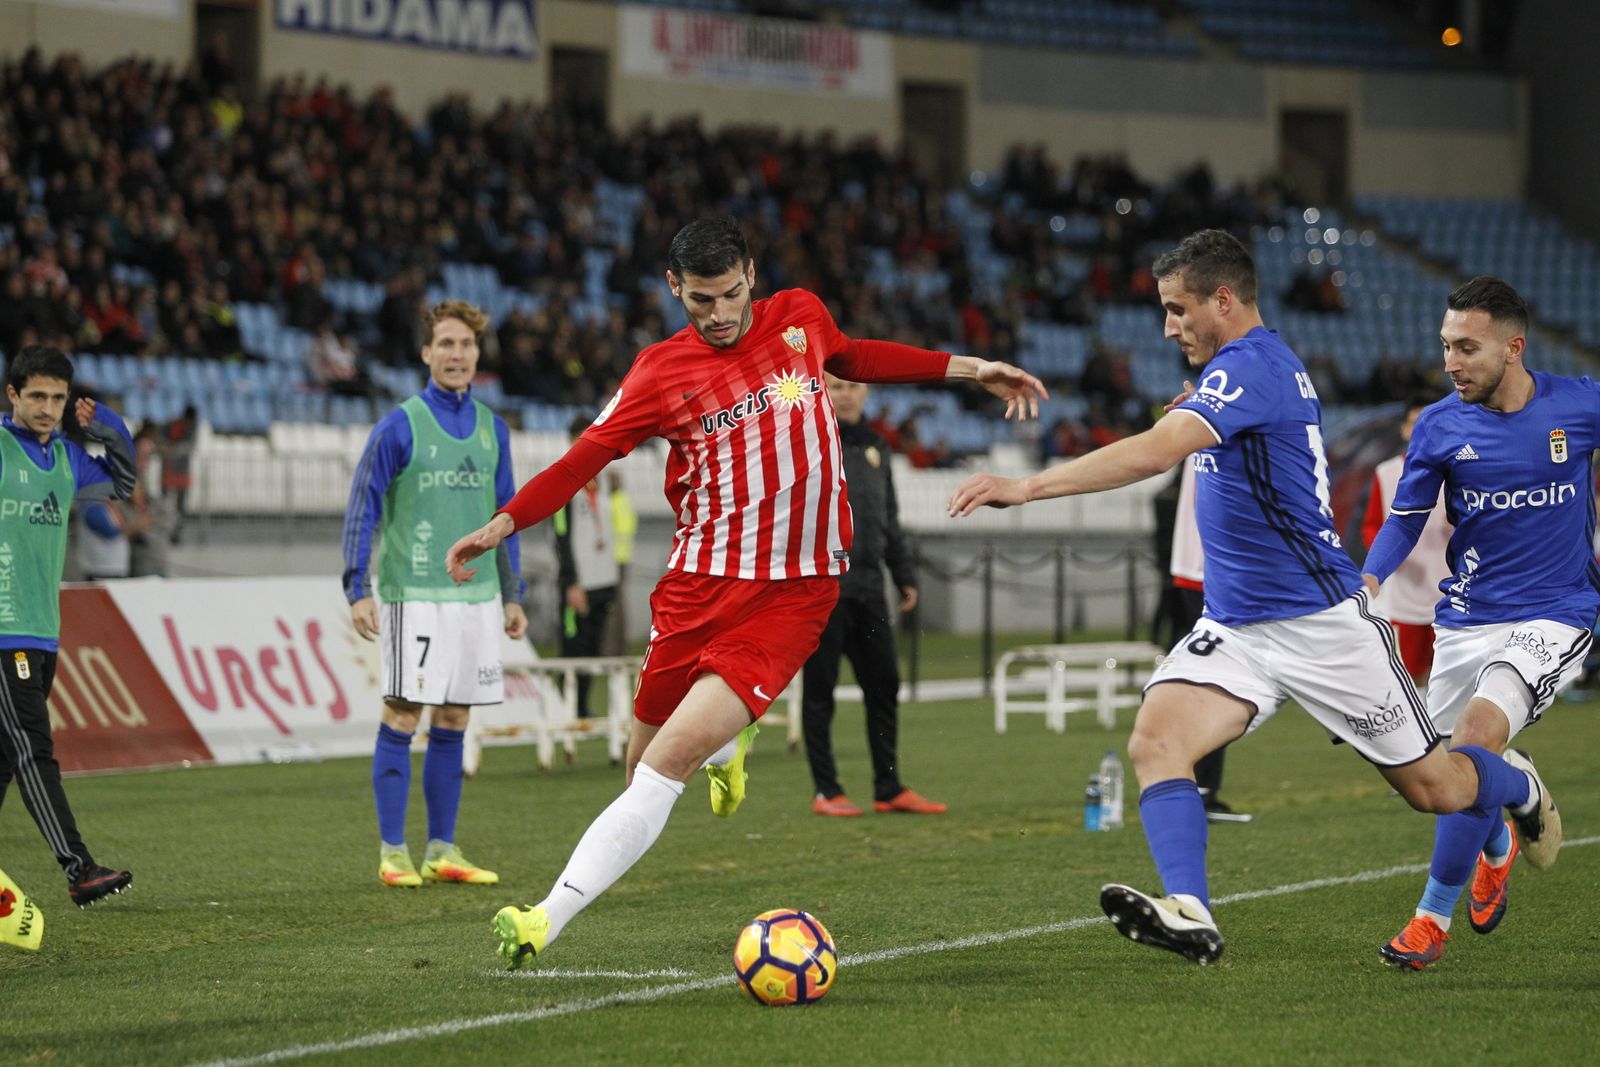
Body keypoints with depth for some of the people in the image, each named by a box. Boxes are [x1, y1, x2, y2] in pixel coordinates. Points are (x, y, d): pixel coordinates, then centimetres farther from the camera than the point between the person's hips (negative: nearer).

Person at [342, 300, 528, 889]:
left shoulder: (492, 429, 12)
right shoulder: (400, 426, -4)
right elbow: (362, 509, -3)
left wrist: (513, 595, 17)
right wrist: (358, 589, -10)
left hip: (477, 594, 5)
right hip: (414, 593, -5)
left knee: (453, 723, 7)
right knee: (402, 717, -6)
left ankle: (442, 850, 13)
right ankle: (392, 852, -1)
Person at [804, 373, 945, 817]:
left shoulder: (874, 447, 16)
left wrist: (904, 575, 19)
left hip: (867, 586, 6)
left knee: (884, 685, 5)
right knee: (820, 689, -1)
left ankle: (889, 788, 12)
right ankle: (826, 791, 4)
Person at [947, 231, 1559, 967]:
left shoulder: (1251, 367, -21)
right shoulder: (1250, 368, 10)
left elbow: (1154, 452, -36)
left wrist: (1026, 486, -39)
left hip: (1319, 621, -9)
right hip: (1234, 628, 9)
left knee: (1432, 786, 7)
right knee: (1155, 740, -19)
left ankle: (1516, 787, 40)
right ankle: (1189, 914, -32)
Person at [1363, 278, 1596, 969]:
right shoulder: (1439, 426, -2)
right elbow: (1405, 518, 5)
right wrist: (1368, 581, -11)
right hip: (1466, 620, 4)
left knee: (1478, 732, -25)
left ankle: (1434, 915, -17)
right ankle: (1498, 847, 45)